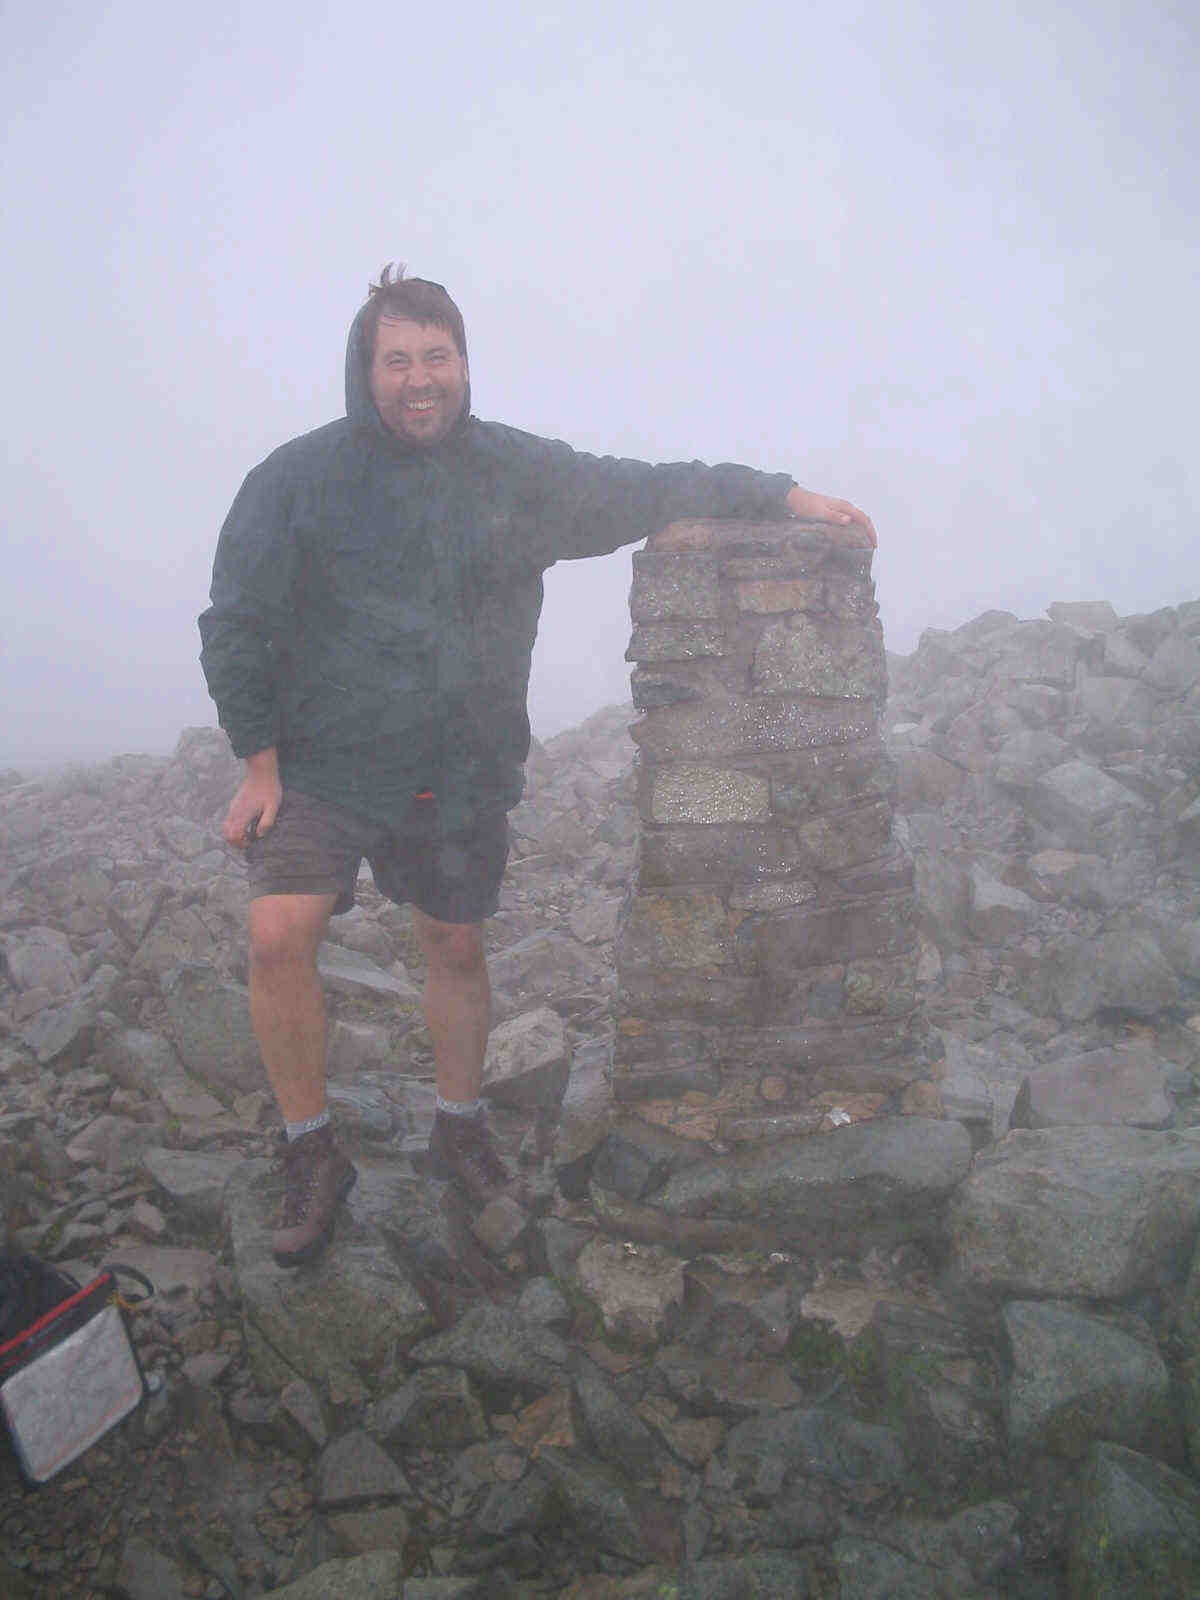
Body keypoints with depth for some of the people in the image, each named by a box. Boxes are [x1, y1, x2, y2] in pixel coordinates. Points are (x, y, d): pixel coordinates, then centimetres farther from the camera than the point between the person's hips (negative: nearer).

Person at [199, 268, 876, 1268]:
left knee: (457, 946, 12)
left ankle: (460, 1127, 37)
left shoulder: (517, 472, 1)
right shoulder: (299, 478, -6)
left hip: (462, 771, 2)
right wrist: (259, 763, -6)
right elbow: (236, 625, -2)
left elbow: (648, 491, 9)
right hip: (324, 764, -2)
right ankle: (314, 1155, 6)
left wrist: (786, 495, 6)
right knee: (279, 935, -17)